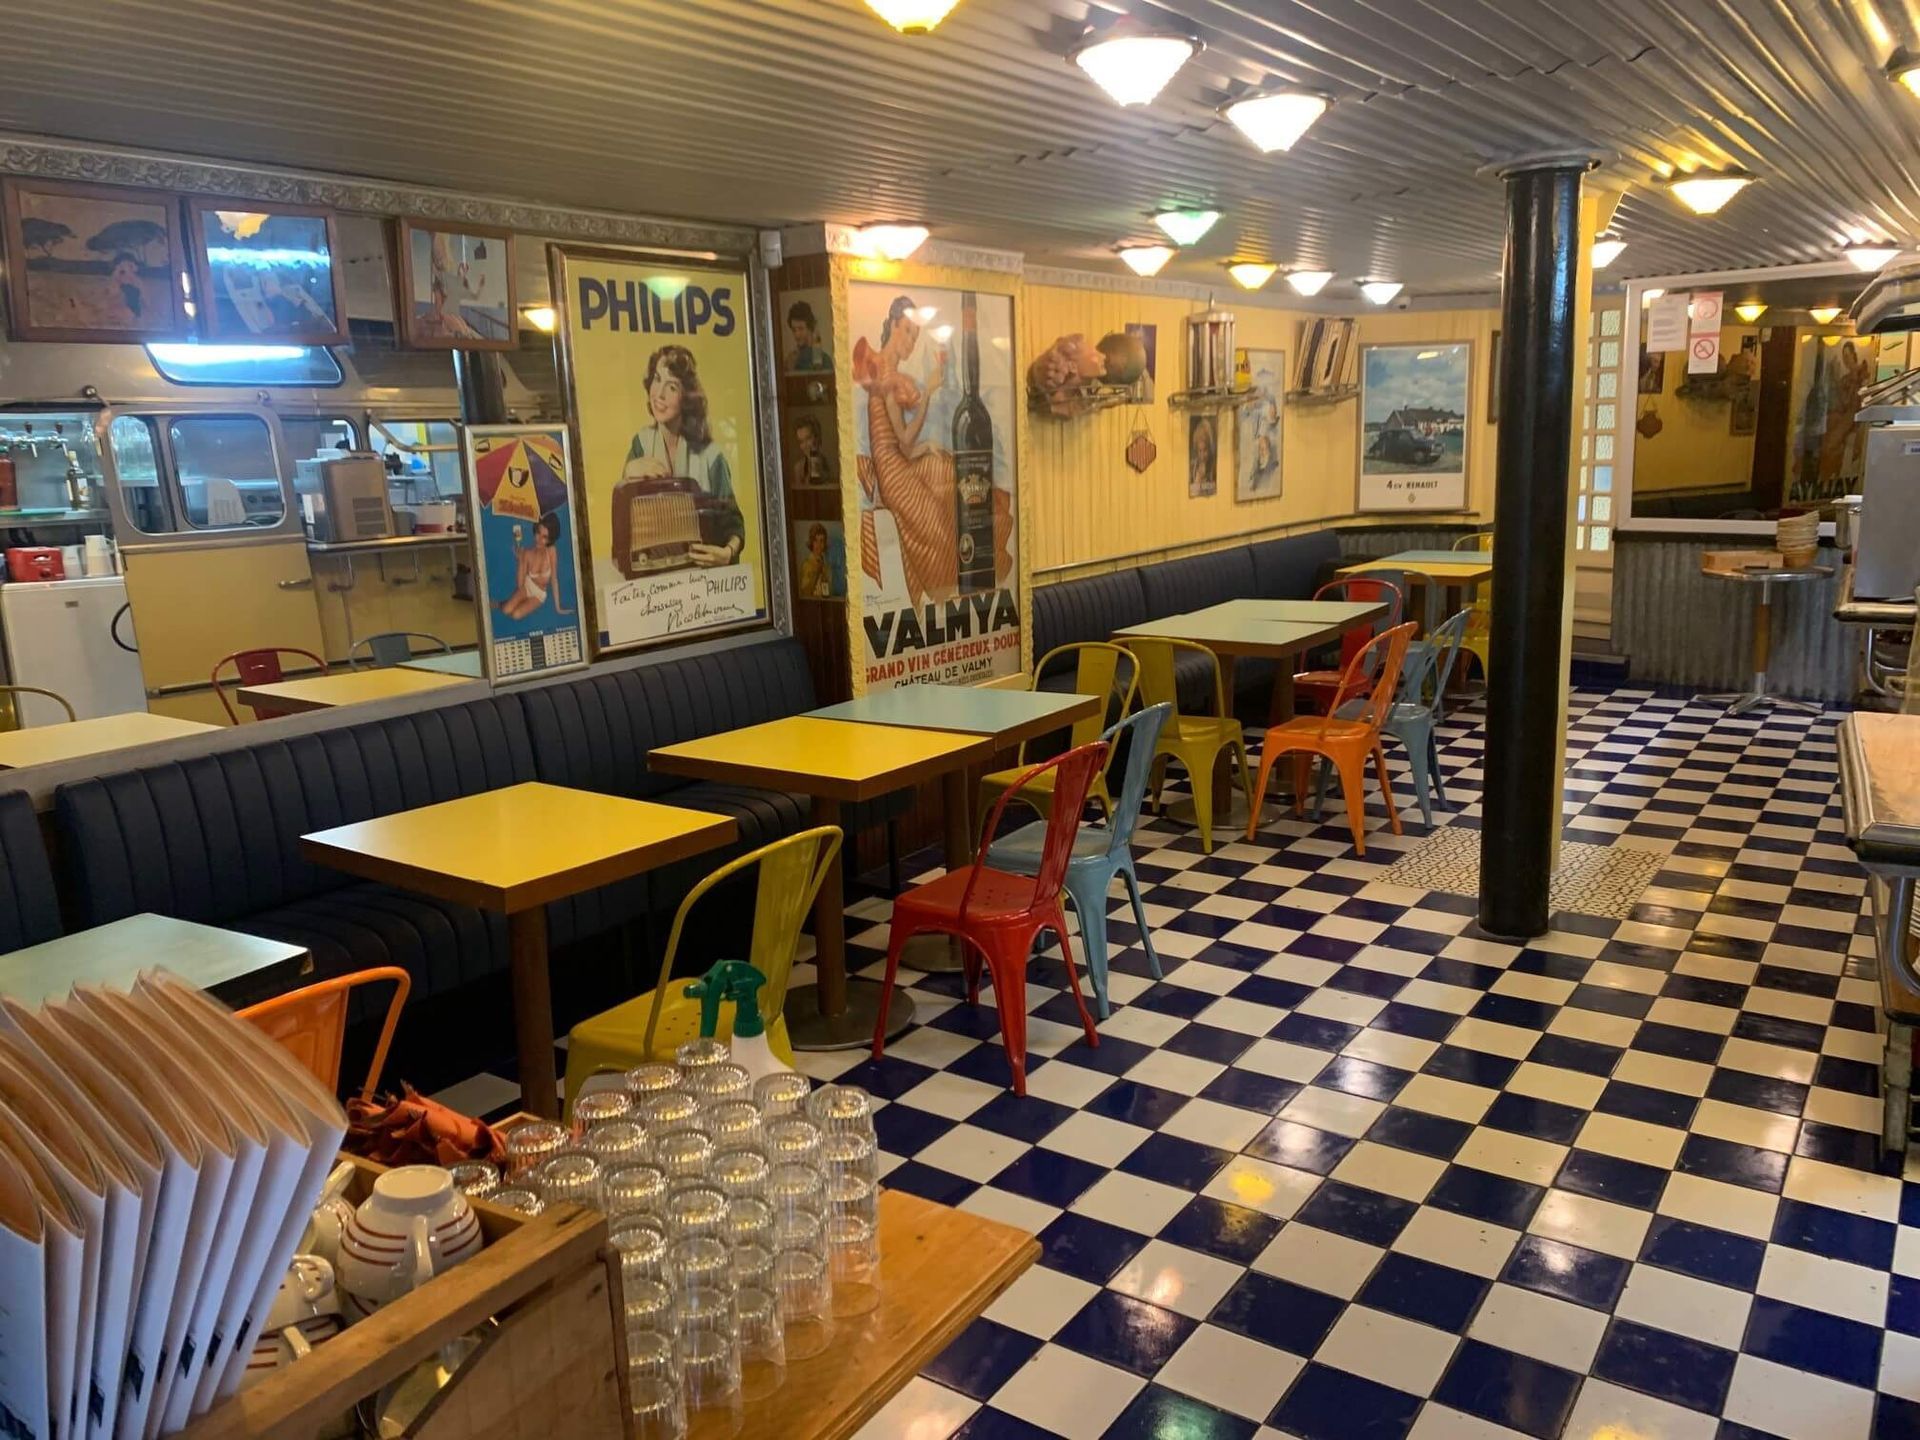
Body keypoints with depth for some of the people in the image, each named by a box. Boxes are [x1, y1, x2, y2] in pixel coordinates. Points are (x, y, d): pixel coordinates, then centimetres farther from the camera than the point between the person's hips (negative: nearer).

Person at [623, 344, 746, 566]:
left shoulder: (710, 457, -7)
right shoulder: (641, 443, 2)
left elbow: (733, 523, -4)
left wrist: (728, 553, -24)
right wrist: (629, 473, -18)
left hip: (703, 571, -2)